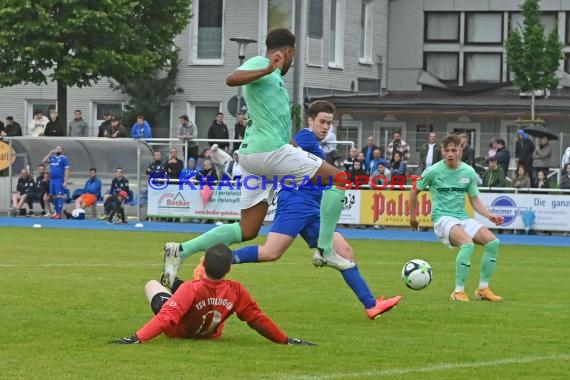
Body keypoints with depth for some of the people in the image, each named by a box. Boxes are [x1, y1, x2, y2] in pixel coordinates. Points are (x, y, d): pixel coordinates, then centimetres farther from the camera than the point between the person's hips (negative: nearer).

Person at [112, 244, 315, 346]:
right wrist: (286, 340, -16)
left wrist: (136, 338, -55)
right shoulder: (236, 291, -33)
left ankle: (170, 280, 50)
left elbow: (166, 317, -50)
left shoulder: (190, 289, -43)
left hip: (177, 330, -3)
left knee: (152, 285, 21)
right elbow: (257, 319, -25)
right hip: (210, 332, 3)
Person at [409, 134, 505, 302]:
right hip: (443, 218, -5)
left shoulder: (469, 172, 5)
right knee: (468, 243, -33)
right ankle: (458, 291, -26)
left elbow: (475, 200, 13)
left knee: (493, 242, -15)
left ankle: (483, 289, -3)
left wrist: (490, 216, -2)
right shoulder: (433, 171, -5)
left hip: (462, 217, 5)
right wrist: (412, 217, 15)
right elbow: (414, 191, 10)